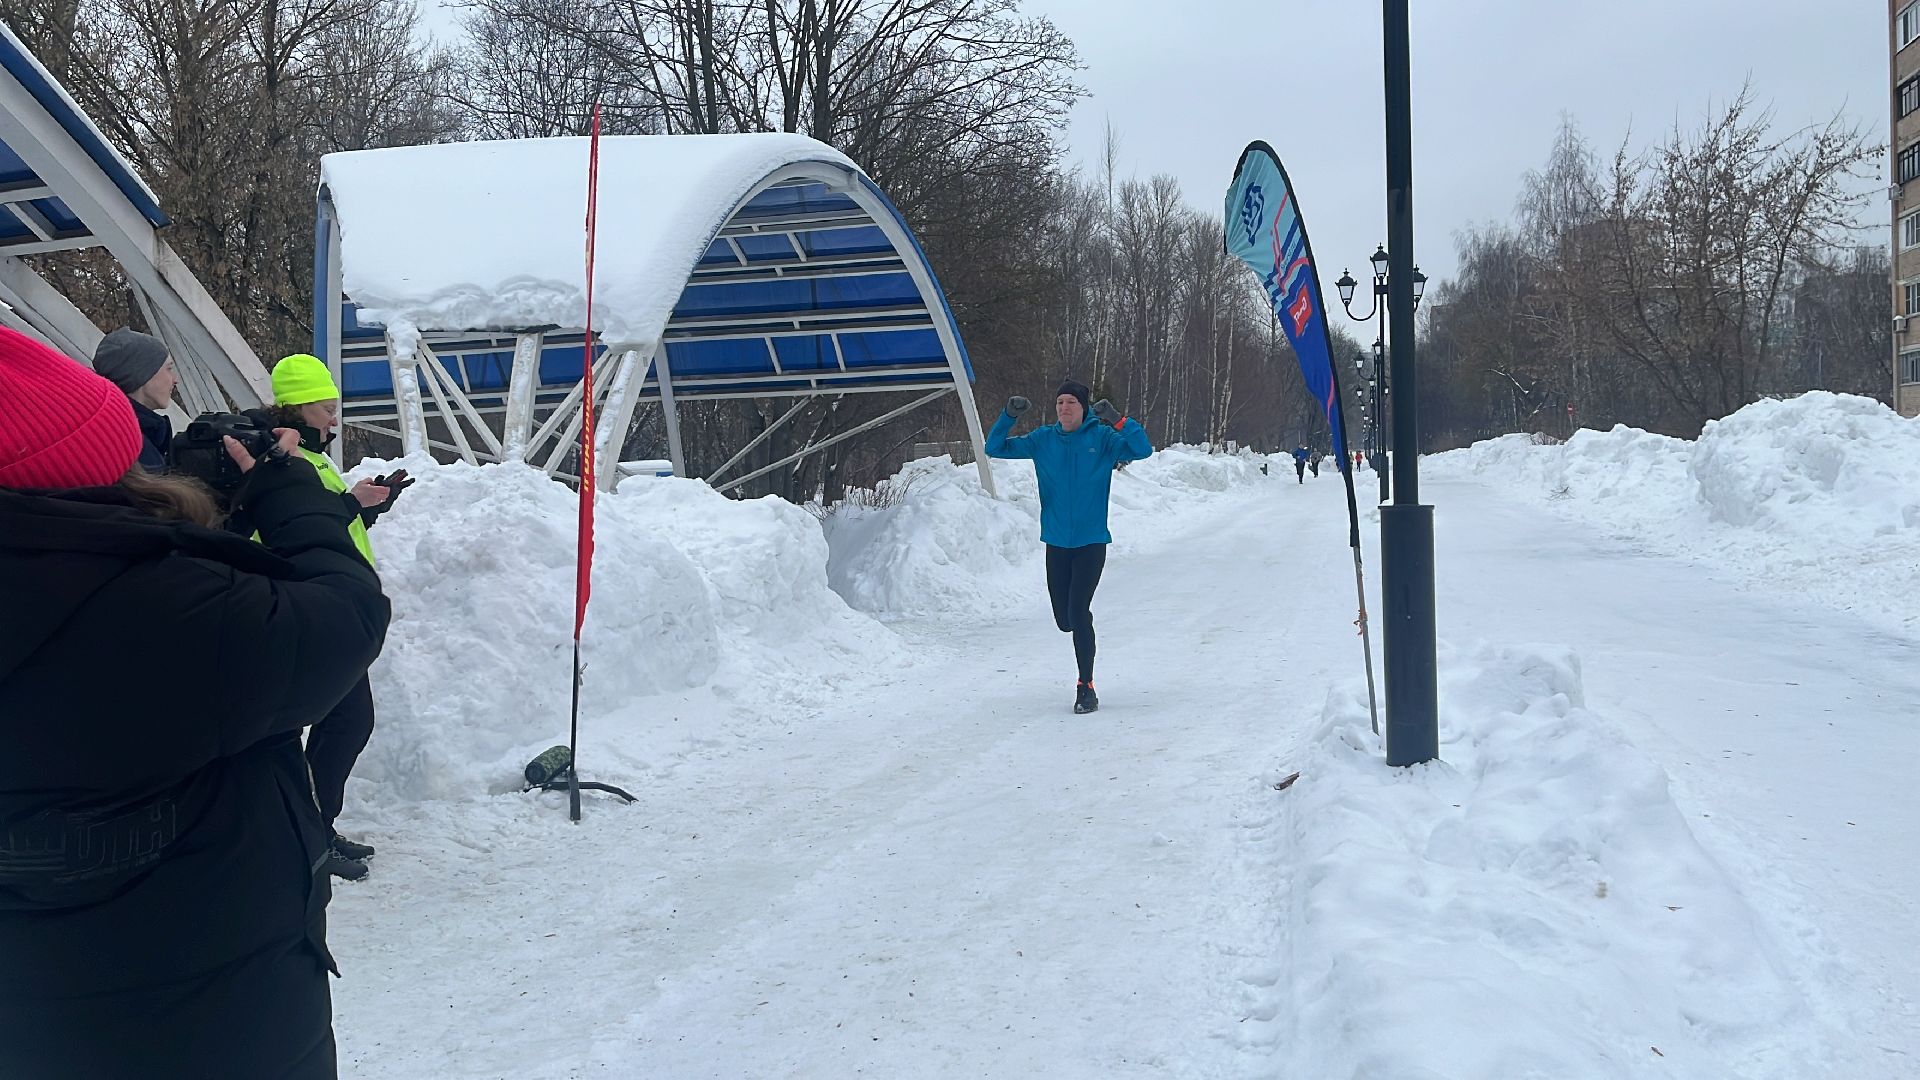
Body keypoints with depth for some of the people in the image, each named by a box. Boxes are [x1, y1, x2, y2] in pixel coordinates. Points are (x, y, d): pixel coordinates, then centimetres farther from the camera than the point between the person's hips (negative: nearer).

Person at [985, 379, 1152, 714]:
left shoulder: (1103, 438, -3)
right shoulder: (1043, 440, 4)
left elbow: (1143, 449, -14)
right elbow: (995, 449, 6)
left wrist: (1118, 420, -25)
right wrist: (1008, 417, -10)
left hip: (1092, 542, -3)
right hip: (1056, 542, 3)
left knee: (1078, 614, -13)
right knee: (1064, 620, 7)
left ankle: (1086, 687, -2)